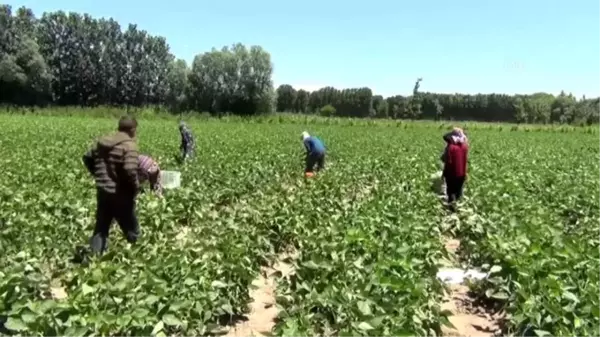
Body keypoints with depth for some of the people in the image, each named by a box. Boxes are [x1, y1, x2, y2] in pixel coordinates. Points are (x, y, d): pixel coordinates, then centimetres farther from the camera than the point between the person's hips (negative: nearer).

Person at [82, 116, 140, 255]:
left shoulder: (102, 141, 8)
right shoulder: (129, 145, -17)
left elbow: (87, 158, 18)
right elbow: (130, 170, -28)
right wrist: (135, 186, -12)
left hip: (102, 192, 7)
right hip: (120, 195, -7)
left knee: (101, 229, 16)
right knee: (132, 232, 10)